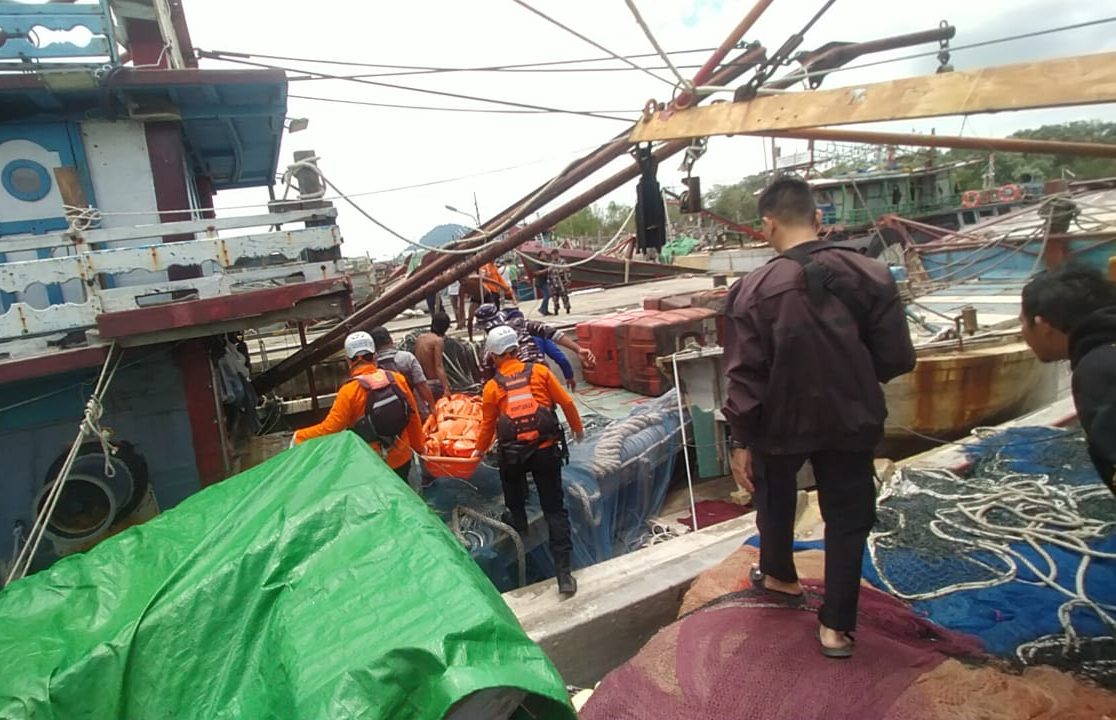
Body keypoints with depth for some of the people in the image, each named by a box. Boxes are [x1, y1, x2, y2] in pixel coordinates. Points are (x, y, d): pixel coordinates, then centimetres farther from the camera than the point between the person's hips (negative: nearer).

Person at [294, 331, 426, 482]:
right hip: (402, 458, 3)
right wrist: (420, 446, 12)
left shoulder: (349, 391, -20)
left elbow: (329, 428, -19)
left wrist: (299, 437, -3)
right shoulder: (397, 379, -10)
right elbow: (413, 416, -1)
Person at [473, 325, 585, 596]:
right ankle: (564, 572, 0)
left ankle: (518, 522, 51)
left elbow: (487, 425, 10)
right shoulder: (539, 371, 0)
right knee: (555, 510, 5)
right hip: (547, 450, 0)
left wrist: (479, 450, 28)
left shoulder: (492, 387, 0)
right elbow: (566, 403, 2)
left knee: (513, 485, 36)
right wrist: (578, 429, 19)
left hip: (512, 453, 0)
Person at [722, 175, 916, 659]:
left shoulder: (752, 290, -19)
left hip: (781, 422, -1)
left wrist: (741, 441, -5)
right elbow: (897, 359, -8)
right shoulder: (871, 275, -12)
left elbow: (744, 377, -16)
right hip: (850, 420, 1)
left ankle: (779, 575, 49)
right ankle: (836, 625, 22)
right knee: (847, 517, 17)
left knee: (775, 500, 26)